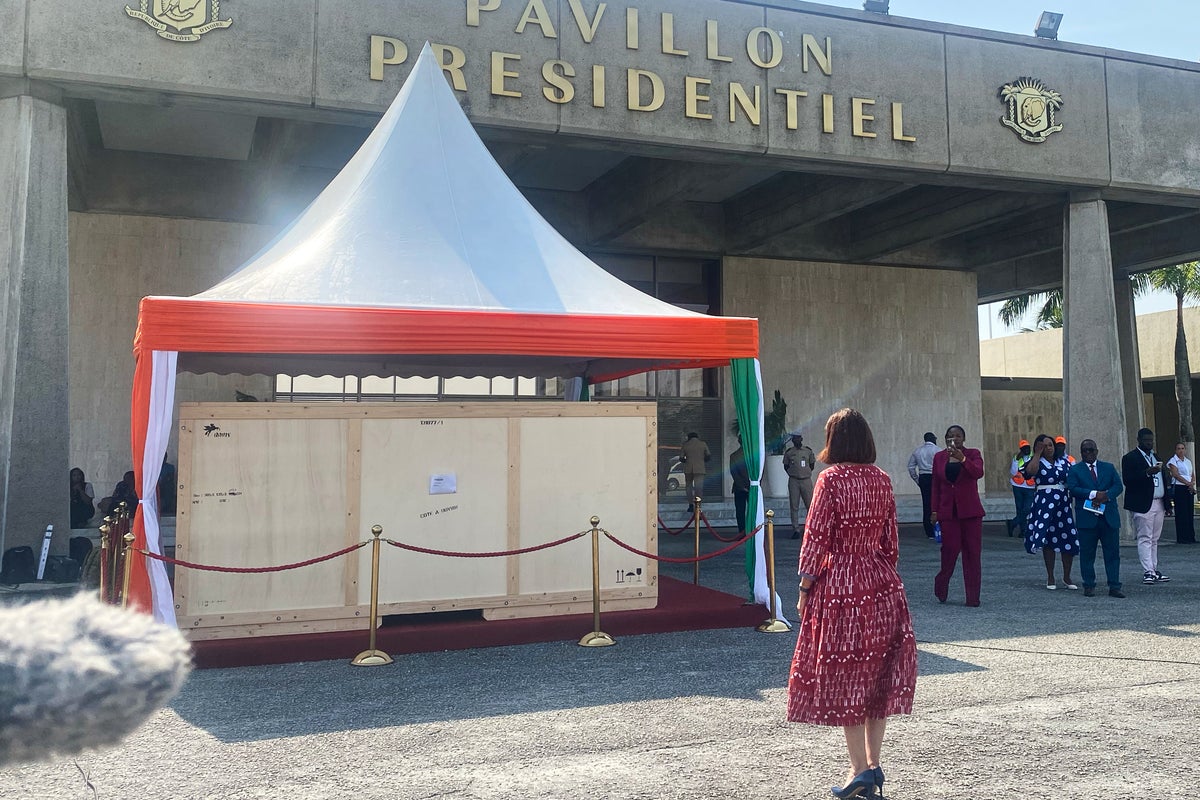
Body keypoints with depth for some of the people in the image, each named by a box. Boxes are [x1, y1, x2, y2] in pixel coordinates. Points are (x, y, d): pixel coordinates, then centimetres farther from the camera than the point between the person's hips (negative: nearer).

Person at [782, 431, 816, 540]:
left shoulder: (808, 451, 5)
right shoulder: (789, 452, 4)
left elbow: (811, 465, 15)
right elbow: (785, 466, 14)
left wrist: (806, 473, 7)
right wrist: (792, 474, 5)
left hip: (806, 480, 0)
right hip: (793, 481, 0)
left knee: (810, 505, -1)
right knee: (794, 506, 0)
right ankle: (796, 530, 4)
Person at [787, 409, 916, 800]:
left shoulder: (831, 479, -11)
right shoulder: (882, 480, 5)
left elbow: (816, 539, -12)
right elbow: (891, 540, 9)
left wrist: (804, 589, -6)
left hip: (840, 585, -5)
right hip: (883, 587, 6)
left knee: (844, 677, 4)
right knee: (878, 674, 12)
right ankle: (874, 765, 19)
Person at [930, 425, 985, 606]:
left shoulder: (973, 454, 4)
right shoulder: (939, 457, 9)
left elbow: (978, 473, -16)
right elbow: (936, 486, 10)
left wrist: (962, 458, -27)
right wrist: (935, 510, 6)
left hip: (970, 510, 0)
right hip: (948, 511, 1)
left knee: (972, 553, 0)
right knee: (950, 549, -5)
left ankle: (972, 597, 8)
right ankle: (941, 588, 18)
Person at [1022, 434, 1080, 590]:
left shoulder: (1064, 462, 13)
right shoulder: (1037, 462, 3)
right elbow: (1031, 470, -20)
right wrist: (1037, 453, -11)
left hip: (1063, 503, 3)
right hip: (1044, 503, -3)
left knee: (1069, 540, 1)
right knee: (1048, 539, 1)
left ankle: (1067, 577, 15)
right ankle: (1050, 577, 10)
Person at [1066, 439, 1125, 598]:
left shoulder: (1109, 467, 14)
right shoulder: (1074, 470, 5)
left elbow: (1118, 486, 3)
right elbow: (1073, 488, -9)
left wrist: (1106, 495, -16)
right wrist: (1094, 494, -19)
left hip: (1109, 518, 2)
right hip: (1087, 519, -2)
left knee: (1113, 553, 2)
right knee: (1087, 554, 2)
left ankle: (1114, 587, 6)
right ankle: (1089, 586, 10)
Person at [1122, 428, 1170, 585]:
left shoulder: (1156, 457, 19)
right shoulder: (1130, 458, -6)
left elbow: (1161, 480, 21)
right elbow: (1127, 480, -16)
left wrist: (1167, 503, 16)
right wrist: (1147, 473, -25)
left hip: (1159, 504, 7)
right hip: (1143, 505, -7)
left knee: (1154, 540, 11)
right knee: (1145, 539, -8)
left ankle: (1154, 570, 16)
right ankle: (1148, 572, -9)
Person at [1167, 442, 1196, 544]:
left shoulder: (1188, 461, 18)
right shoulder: (1173, 461, -2)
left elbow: (1193, 475, 15)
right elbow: (1176, 475, -12)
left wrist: (1192, 483, -5)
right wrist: (1188, 483, -18)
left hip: (1189, 489, 6)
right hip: (1179, 489, -6)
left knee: (1190, 513, 6)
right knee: (1181, 514, -7)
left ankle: (1191, 537, 10)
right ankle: (1182, 538, -5)